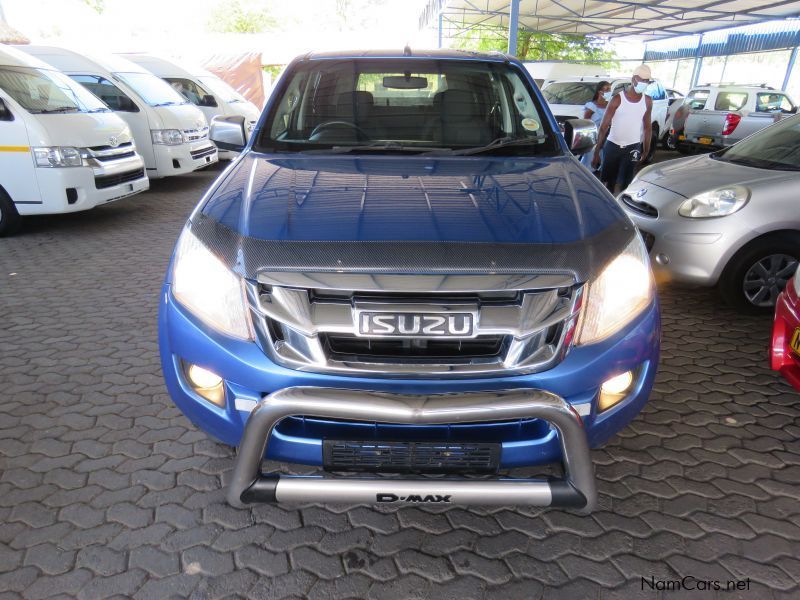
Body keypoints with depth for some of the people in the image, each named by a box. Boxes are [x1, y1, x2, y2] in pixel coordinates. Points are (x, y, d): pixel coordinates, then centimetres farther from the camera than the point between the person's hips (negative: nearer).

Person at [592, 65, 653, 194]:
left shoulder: (647, 101, 3)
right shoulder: (618, 99, -8)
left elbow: (647, 127, 12)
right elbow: (604, 126, -8)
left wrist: (646, 151, 10)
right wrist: (596, 152, -11)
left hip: (632, 147, 2)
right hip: (612, 145, -2)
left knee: (623, 184, -5)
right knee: (607, 182, 6)